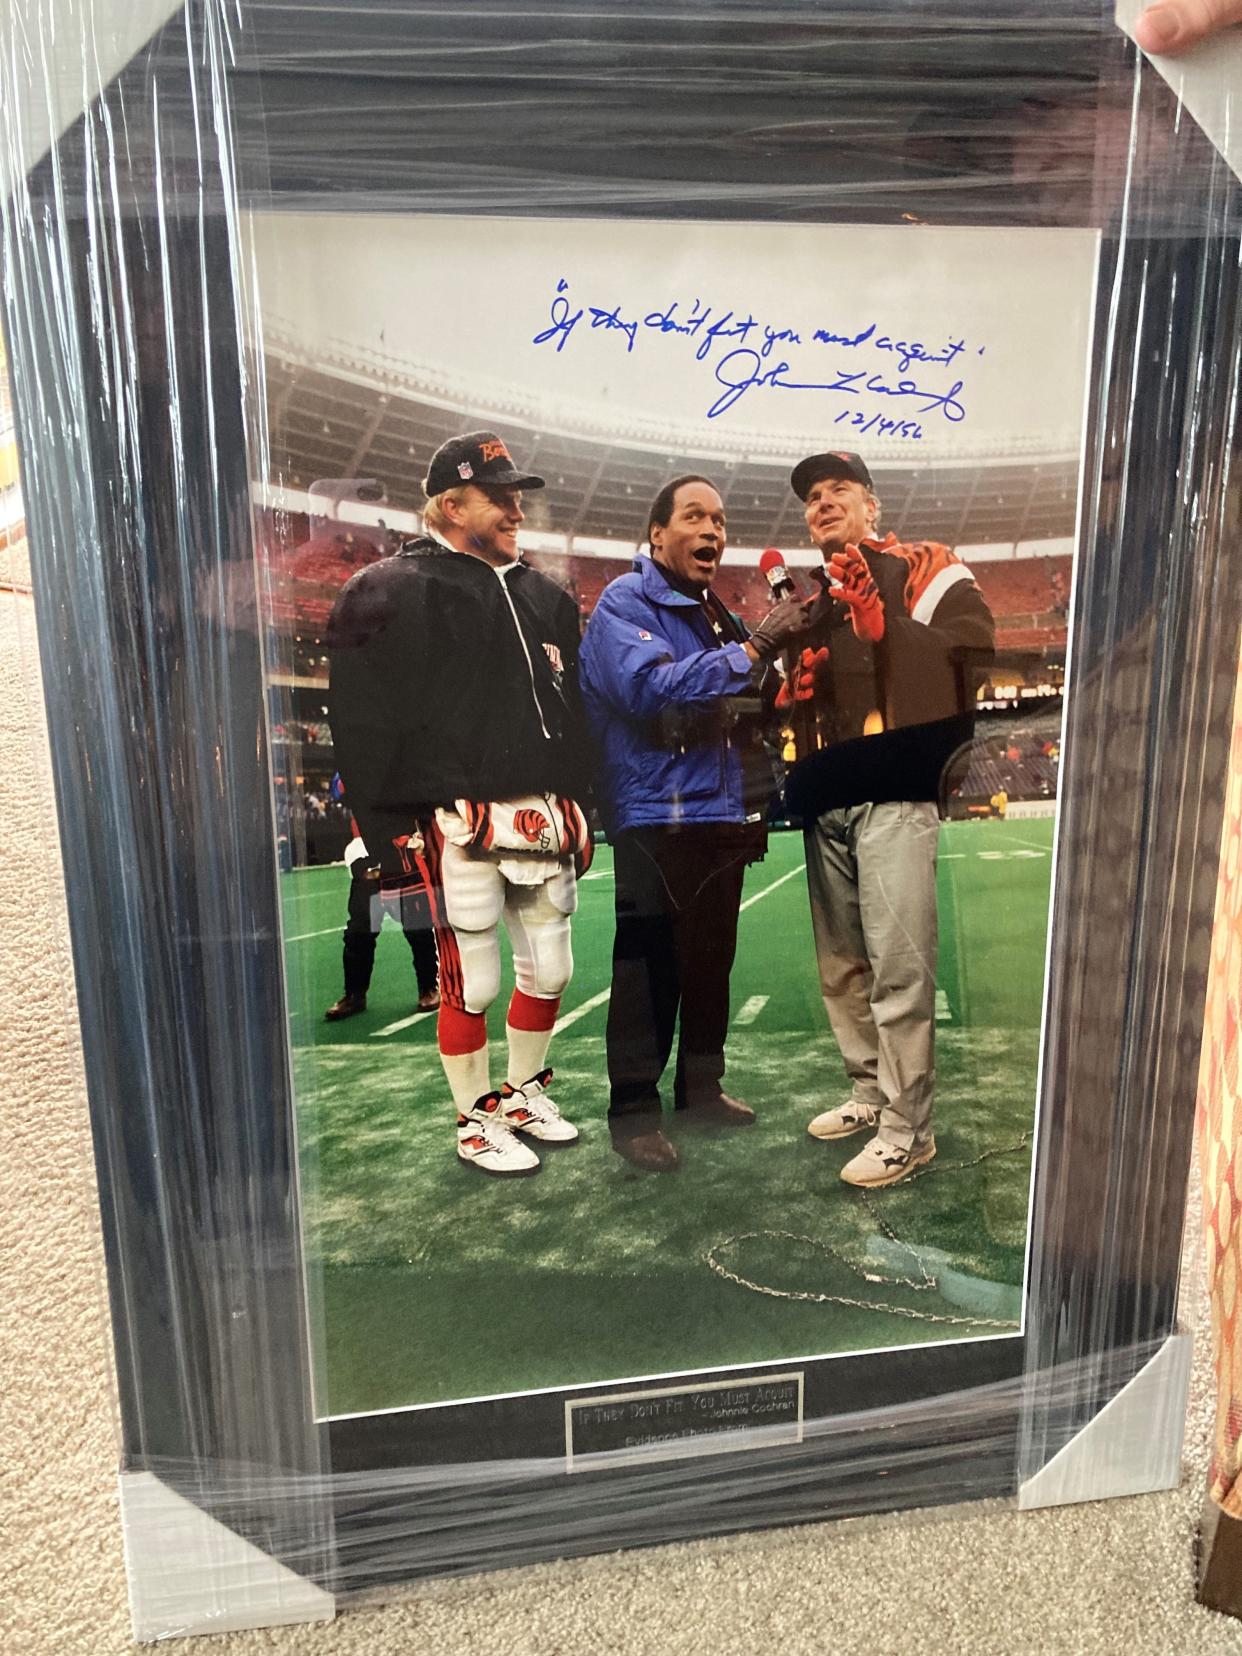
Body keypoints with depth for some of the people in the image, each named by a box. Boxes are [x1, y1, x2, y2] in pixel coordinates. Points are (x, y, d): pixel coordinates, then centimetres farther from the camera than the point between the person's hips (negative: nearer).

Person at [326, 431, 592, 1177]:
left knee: (550, 969, 13)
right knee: (471, 982, 1)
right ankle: (477, 1122, 21)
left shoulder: (545, 597, 16)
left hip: (546, 821, 6)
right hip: (459, 826, -6)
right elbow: (363, 723, -8)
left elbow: (577, 713, 19)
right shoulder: (392, 592, -4)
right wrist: (392, 830, -12)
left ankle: (524, 1092, 35)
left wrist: (579, 812, 13)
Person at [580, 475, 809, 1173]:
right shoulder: (626, 602, -6)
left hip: (724, 819, 8)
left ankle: (701, 1086, 29)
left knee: (712, 960, 14)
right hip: (658, 819, -7)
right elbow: (651, 688, -23)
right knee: (651, 966, -4)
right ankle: (634, 1110, 8)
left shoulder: (718, 615, 17)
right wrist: (754, 647, -24)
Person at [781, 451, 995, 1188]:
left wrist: (885, 623, -17)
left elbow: (973, 655, -12)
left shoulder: (925, 569, 2)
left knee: (897, 965, -9)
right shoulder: (818, 599, 23)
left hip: (894, 795, -7)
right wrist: (793, 684, 11)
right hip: (830, 800, 8)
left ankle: (908, 1128, 2)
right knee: (842, 965, 13)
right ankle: (871, 1091, 29)